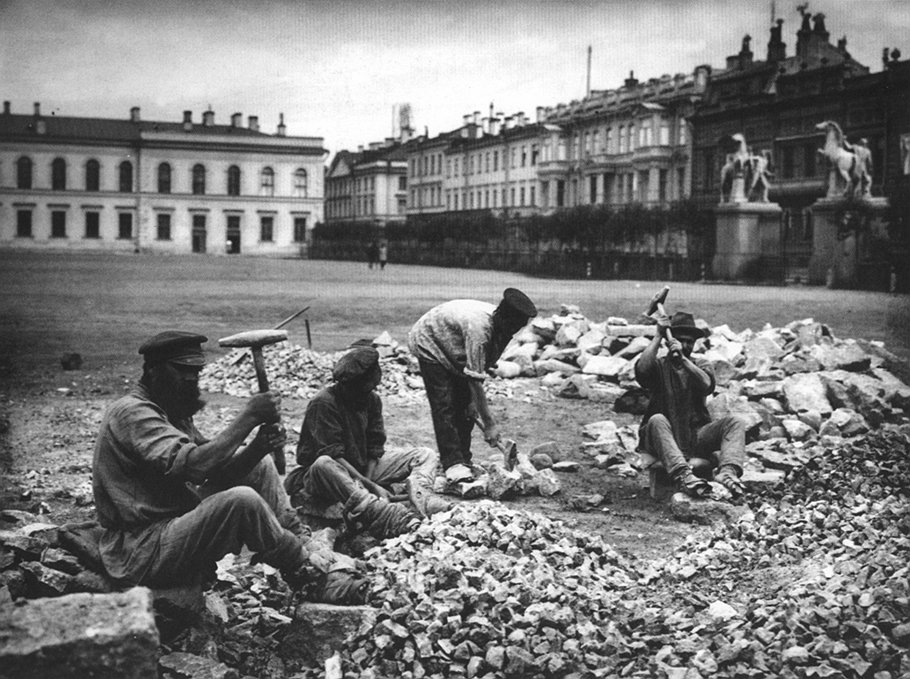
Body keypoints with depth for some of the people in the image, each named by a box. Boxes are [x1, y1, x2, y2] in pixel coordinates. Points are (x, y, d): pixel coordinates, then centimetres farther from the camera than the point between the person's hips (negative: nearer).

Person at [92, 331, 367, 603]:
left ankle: (304, 546, 0)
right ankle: (310, 570, -8)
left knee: (259, 466, 7)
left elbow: (217, 473, 4)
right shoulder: (132, 413, -16)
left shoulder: (173, 412, 14)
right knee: (242, 501, -29)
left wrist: (257, 448, -15)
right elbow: (194, 464, -30)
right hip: (140, 554, -10)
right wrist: (248, 417, -24)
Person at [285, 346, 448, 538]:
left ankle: (419, 498, -37)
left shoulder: (372, 399, 0)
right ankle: (390, 517, -58)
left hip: (363, 470, 7)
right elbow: (334, 457, -25)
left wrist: (365, 487, -20)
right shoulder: (323, 403, -20)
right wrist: (371, 487, -31)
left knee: (426, 455, -2)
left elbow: (374, 449, -3)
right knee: (323, 465, -42)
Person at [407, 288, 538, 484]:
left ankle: (463, 461, 8)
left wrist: (474, 401, -11)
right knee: (444, 406, -16)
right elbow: (475, 379, -38)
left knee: (465, 405, 2)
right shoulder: (479, 328, -41)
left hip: (455, 351, 8)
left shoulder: (501, 328, -16)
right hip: (429, 343, -8)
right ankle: (452, 464, -18)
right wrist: (489, 424, -35)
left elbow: (482, 370, -6)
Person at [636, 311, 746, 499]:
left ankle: (727, 472, -43)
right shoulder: (659, 365, 7)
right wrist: (658, 336, -13)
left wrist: (683, 359, -22)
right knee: (657, 420, -35)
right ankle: (683, 476, -54)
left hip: (695, 437, 3)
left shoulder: (699, 365, 15)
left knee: (734, 422, -18)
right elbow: (642, 370, -18)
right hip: (662, 438, -3)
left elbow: (706, 385, -9)